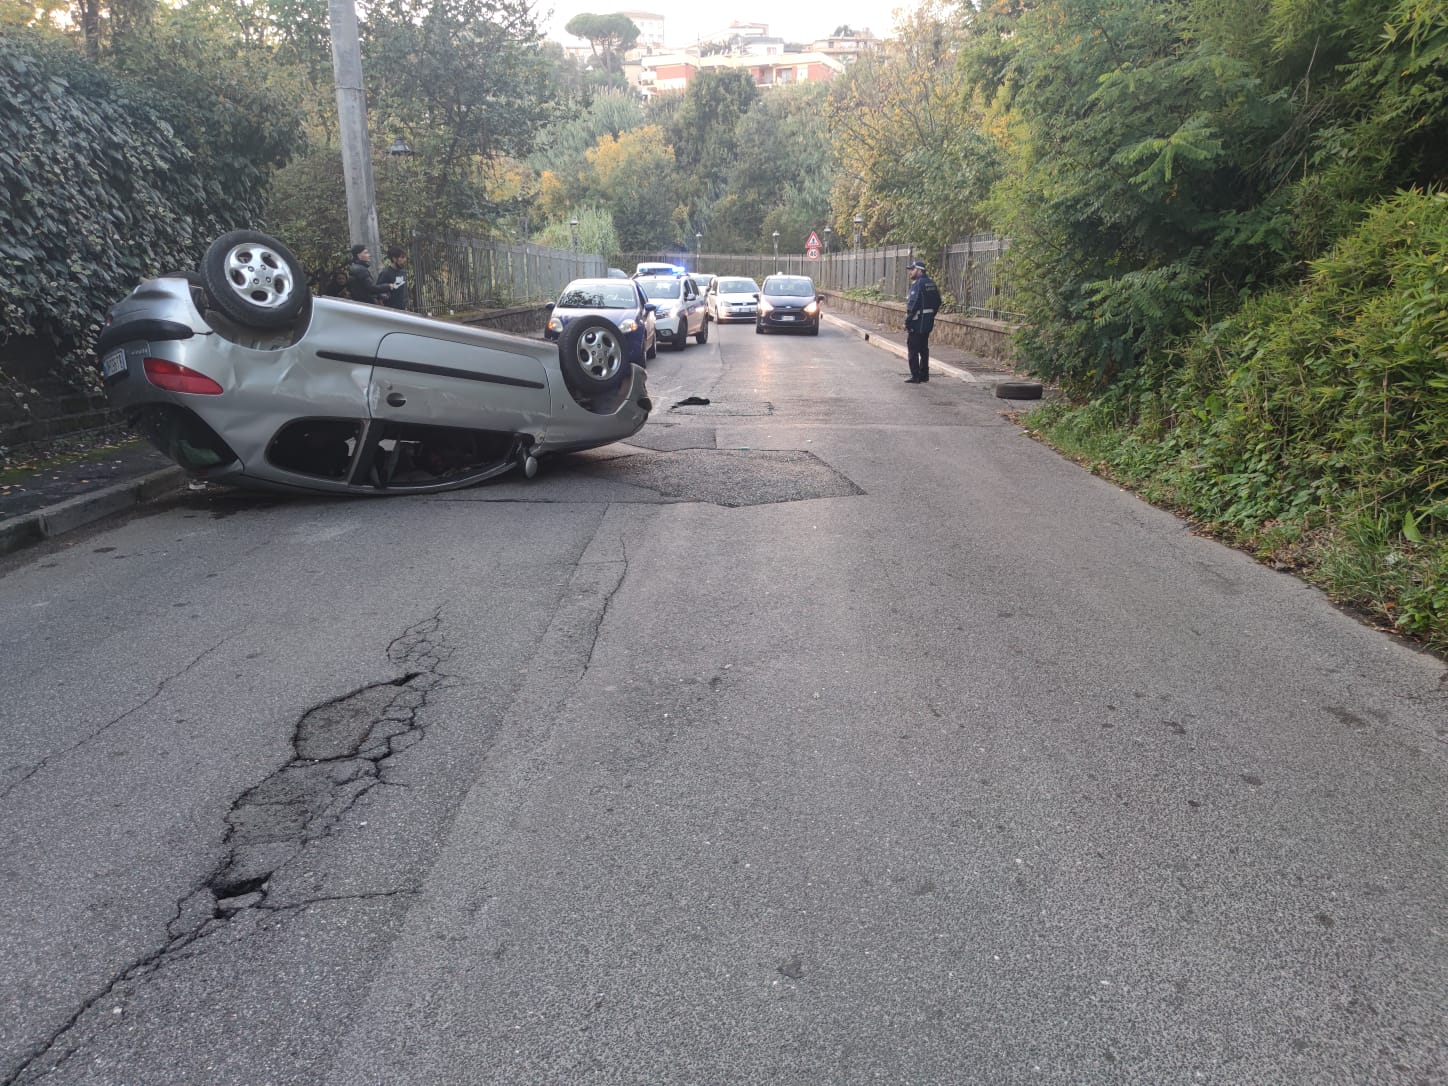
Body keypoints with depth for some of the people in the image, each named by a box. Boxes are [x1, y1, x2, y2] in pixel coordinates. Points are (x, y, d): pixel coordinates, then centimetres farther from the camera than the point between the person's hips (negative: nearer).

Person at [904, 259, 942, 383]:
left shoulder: (917, 284, -15)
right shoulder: (931, 283, 12)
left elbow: (913, 304, -21)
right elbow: (938, 302, 15)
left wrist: (907, 322, -17)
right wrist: (931, 316, 19)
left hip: (917, 323, -9)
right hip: (928, 322, 9)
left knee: (913, 349, -2)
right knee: (924, 348, 14)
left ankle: (915, 376, -2)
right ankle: (924, 375, 18)